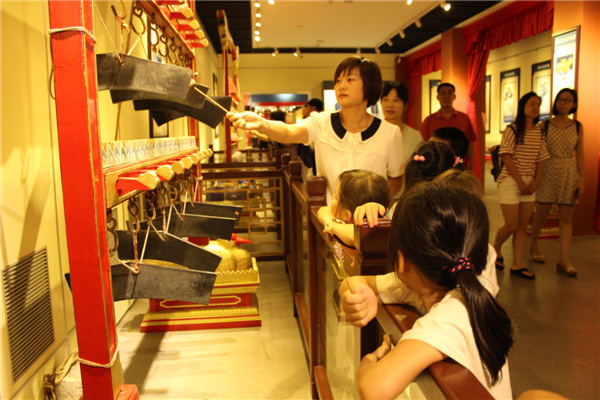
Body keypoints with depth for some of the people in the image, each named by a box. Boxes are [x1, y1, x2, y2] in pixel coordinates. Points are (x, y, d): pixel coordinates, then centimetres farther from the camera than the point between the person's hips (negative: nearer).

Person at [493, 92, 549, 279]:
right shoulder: (512, 130, -8)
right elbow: (507, 157, -13)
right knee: (512, 225, -5)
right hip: (510, 180, -6)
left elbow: (540, 159, 11)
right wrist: (520, 181, -14)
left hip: (529, 183, 6)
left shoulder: (538, 132, 10)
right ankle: (496, 247, 24)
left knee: (523, 225, 6)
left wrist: (535, 182, -2)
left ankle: (517, 265, 12)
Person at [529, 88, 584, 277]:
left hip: (569, 173, 2)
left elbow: (580, 154, 7)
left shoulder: (578, 127, 5)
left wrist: (581, 179, 0)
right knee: (541, 213, 6)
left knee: (566, 218, 0)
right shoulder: (545, 125, 0)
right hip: (548, 172, -1)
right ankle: (534, 246, 31)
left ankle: (564, 260, 3)